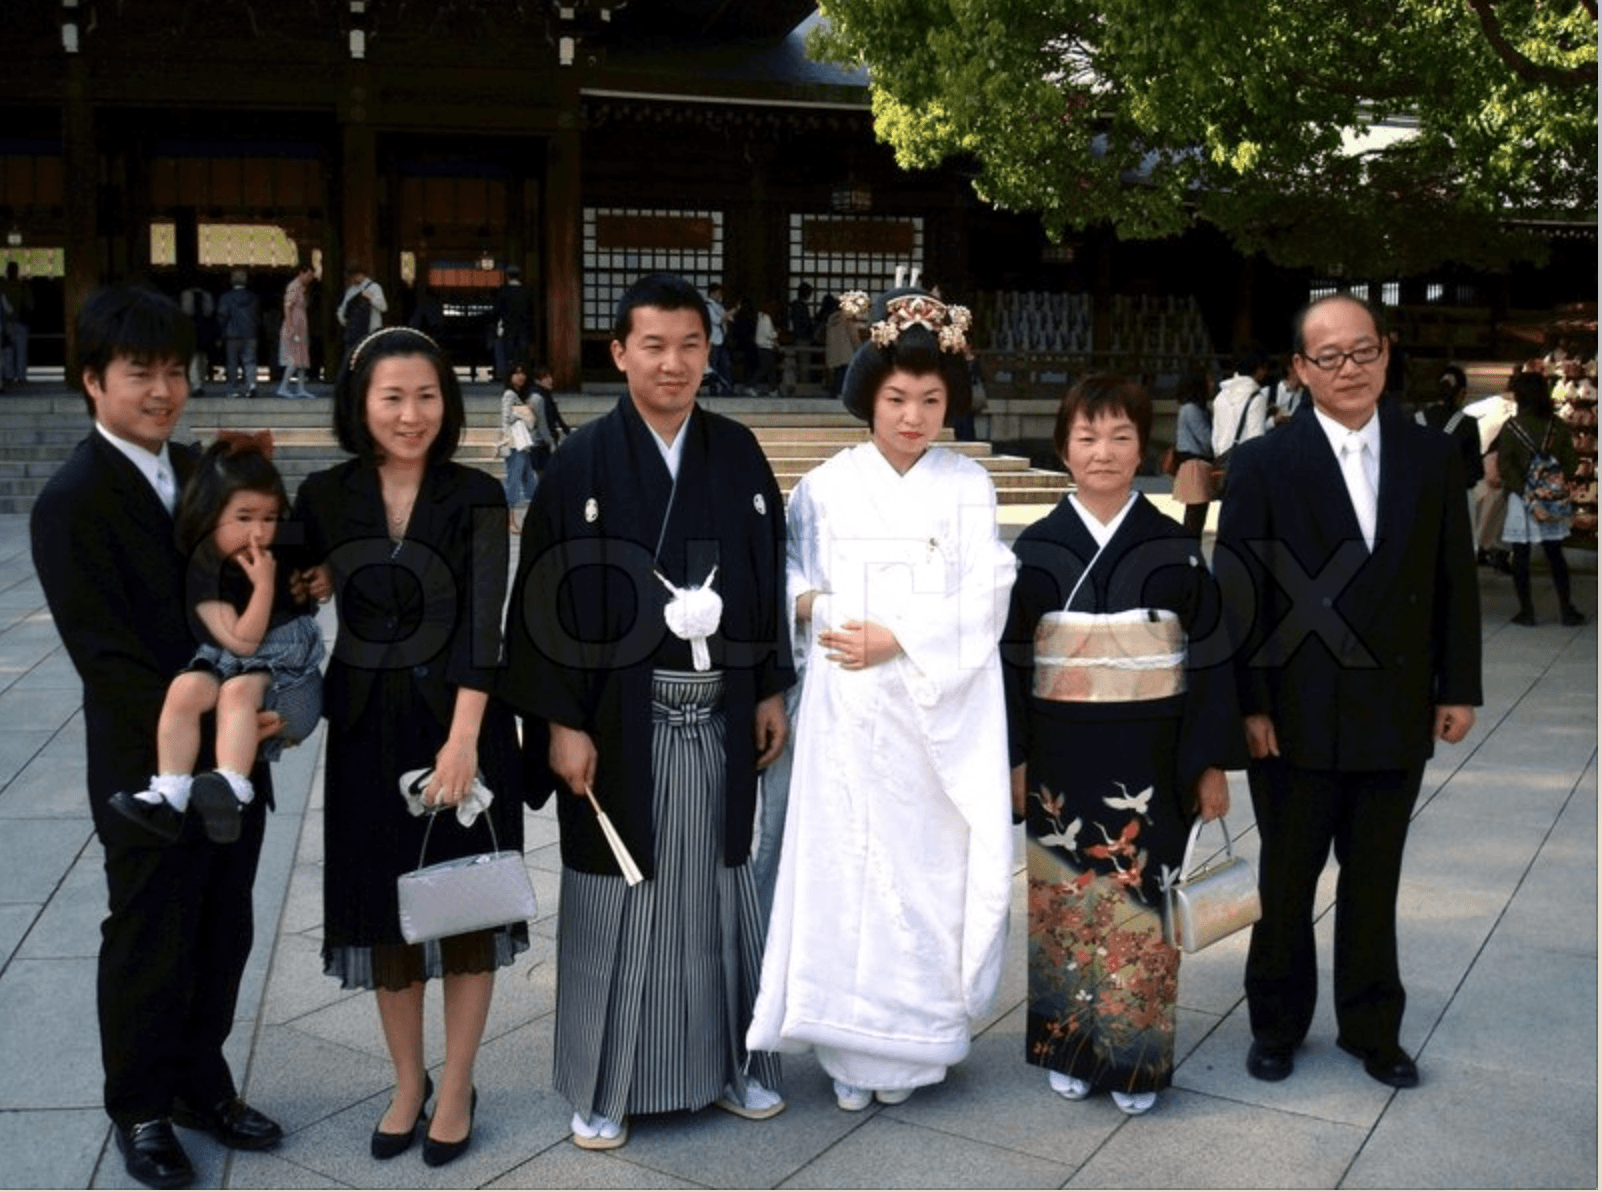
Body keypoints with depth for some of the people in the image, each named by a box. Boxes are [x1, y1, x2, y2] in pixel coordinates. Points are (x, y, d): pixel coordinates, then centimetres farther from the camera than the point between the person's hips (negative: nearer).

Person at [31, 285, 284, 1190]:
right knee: (149, 946, 11)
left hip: (232, 761, 6)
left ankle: (201, 1082, 37)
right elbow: (107, 657, -17)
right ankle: (140, 1110, 30)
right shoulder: (72, 503, -14)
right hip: (152, 772, -6)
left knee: (223, 935, 17)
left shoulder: (199, 471, 6)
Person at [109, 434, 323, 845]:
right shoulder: (206, 572, -9)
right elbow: (243, 641, -16)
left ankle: (232, 791, -48)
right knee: (185, 688, -27)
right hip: (226, 661, 1)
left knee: (237, 691, -31)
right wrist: (263, 585, -25)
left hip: (286, 666, -1)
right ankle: (169, 796, -26)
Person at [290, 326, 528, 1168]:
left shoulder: (475, 497, -8)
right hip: (366, 726, 2)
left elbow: (482, 619, -18)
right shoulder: (324, 497, -1)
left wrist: (463, 734, -27)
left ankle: (455, 1089, 25)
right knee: (384, 907, 11)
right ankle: (407, 1085, 30)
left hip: (460, 723, -2)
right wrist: (318, 584, -14)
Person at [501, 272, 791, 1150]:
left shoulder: (738, 454, 3)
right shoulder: (583, 461, -8)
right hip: (618, 713, -3)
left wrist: (772, 692, 7)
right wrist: (560, 721, -12)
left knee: (715, 883, 14)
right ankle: (605, 1085, 22)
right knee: (617, 893, 7)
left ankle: (728, 1060, 30)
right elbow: (544, 595, -8)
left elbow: (769, 576, 9)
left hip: (718, 712, 3)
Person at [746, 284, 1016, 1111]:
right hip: (848, 707, 1)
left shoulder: (968, 485, 2)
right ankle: (852, 1043, 13)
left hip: (939, 704, 0)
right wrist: (804, 602, -11)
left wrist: (897, 638, -16)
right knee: (848, 859, 0)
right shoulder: (827, 485, 4)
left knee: (930, 862, 3)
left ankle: (913, 1038, 18)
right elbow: (786, 563, 12)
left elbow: (984, 598, -5)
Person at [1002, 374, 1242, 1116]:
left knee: (1141, 907, 4)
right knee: (1066, 904, 8)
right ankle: (1067, 1047, 25)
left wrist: (1211, 763, -3)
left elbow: (1208, 659, 0)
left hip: (1150, 760, 0)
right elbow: (1012, 660, 2)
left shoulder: (1174, 548, -2)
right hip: (1061, 759, 1)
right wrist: (1012, 759, -1)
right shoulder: (1037, 549, -1)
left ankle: (1136, 1060, 19)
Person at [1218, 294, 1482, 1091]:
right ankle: (1277, 1023, 30)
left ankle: (1372, 1027, 31)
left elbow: (1454, 580, 6)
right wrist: (1250, 705, -11)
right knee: (1288, 878, 12)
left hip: (1397, 712, 2)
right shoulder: (1264, 464, -6)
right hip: (1299, 715, -2)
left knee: (1375, 878, 14)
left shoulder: (1431, 457, 3)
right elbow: (1240, 594, -8)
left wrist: (1458, 688, 3)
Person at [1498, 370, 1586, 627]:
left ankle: (1526, 610, 6)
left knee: (1521, 555, 5)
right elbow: (1571, 461, 2)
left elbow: (1504, 465, -14)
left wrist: (1522, 490, -8)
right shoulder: (1558, 425, 0)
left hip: (1521, 499, -3)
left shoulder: (1512, 426, -10)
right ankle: (1566, 608, 14)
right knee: (1555, 554, 14)